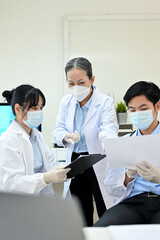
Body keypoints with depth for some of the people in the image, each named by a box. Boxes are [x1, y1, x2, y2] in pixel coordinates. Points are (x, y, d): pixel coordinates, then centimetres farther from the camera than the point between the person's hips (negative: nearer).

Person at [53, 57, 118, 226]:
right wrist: (66, 137, -23)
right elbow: (58, 130, 1)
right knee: (81, 214, 17)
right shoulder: (66, 102, -1)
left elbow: (108, 128, -28)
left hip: (98, 162, -4)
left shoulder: (105, 102, -15)